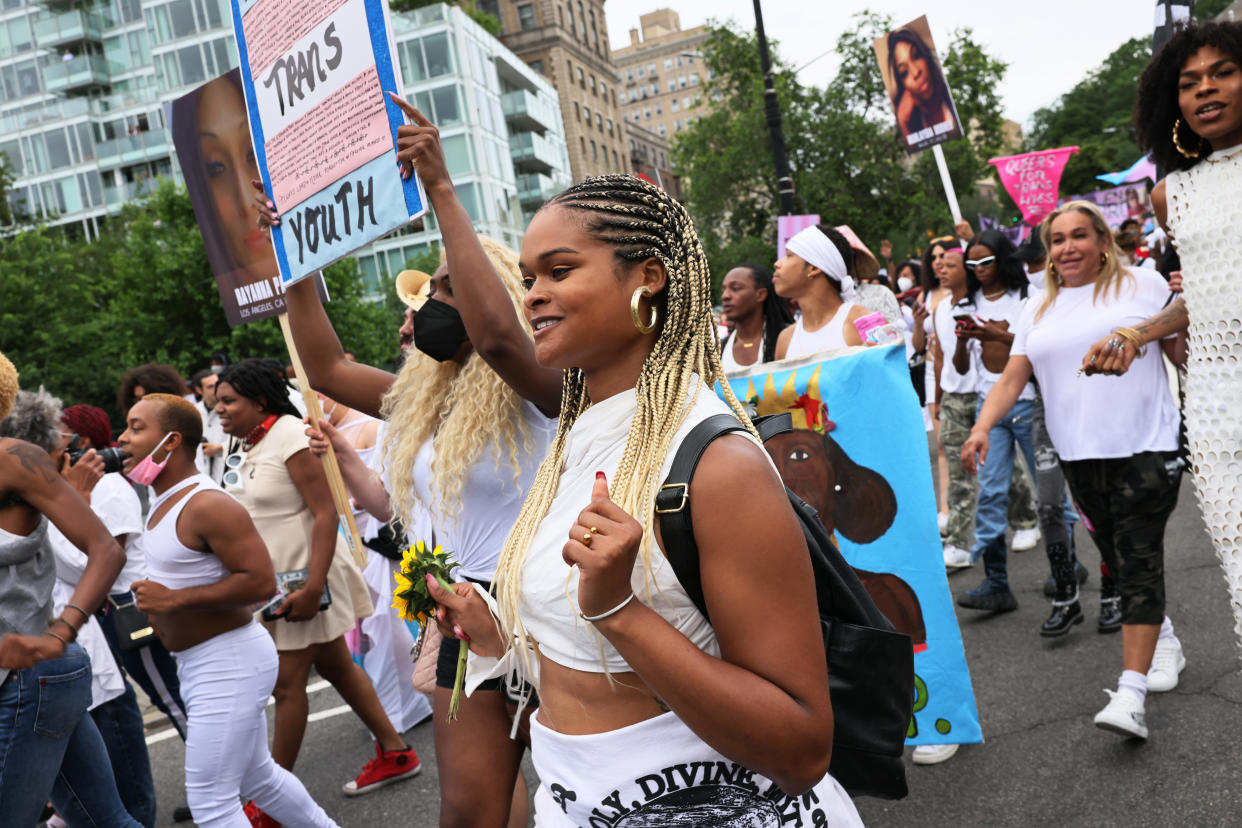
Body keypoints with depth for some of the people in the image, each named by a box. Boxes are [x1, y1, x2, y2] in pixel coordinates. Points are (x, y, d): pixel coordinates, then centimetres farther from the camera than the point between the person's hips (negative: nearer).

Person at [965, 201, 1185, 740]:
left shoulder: (1142, 285, 3)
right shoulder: (1040, 312, 13)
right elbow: (1012, 378, 7)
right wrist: (982, 427, -6)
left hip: (1145, 448, -4)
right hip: (1079, 458, 4)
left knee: (1140, 563, -9)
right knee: (1118, 561, 11)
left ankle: (1131, 693, -12)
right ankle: (1162, 637, 37)